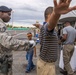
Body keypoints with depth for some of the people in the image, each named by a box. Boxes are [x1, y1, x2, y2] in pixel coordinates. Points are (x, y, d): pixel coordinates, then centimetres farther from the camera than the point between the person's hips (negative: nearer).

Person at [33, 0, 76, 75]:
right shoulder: (46, 27, -24)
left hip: (46, 62, 10)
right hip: (46, 64, -10)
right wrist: (56, 13, -70)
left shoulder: (46, 28, 10)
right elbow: (50, 24, -49)